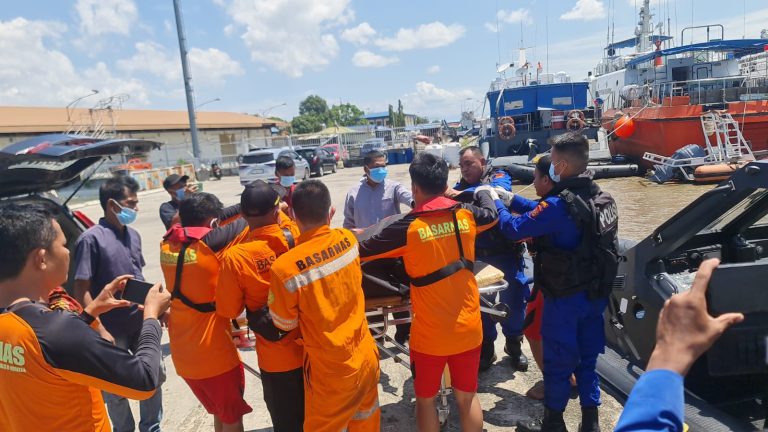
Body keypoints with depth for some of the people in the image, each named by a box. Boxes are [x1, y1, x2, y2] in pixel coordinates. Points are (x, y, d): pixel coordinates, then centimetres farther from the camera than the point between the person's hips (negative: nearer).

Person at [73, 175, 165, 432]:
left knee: (155, 376, 16)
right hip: (114, 330, -6)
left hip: (141, 323, 6)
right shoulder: (92, 239, -15)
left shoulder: (133, 235, 5)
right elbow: (81, 290, -15)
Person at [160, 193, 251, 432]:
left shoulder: (168, 243, -1)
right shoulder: (209, 241, -20)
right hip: (214, 353, -6)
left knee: (219, 412, 26)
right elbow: (244, 223, -11)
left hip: (182, 353, 7)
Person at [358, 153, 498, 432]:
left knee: (425, 398, 17)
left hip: (430, 332, -4)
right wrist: (482, 192, 40)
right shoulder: (466, 215, -3)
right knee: (468, 395, 20)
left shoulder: (408, 227, -15)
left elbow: (363, 251, -8)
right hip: (468, 327, 4)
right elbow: (491, 213, 20)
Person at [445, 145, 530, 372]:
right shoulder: (460, 187, 8)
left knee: (513, 300, 8)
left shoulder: (498, 176, -4)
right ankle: (486, 348, 30)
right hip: (477, 258, 3)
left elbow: (498, 190, -27)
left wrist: (462, 194, -40)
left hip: (506, 254, -3)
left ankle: (514, 344, 32)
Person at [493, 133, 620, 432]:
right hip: (596, 295, 8)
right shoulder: (601, 199, 3)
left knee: (557, 362, 10)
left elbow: (514, 229, -19)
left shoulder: (559, 204, -25)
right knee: (587, 359, 21)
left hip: (564, 298, -8)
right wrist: (510, 198, 13)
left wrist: (497, 204, -1)